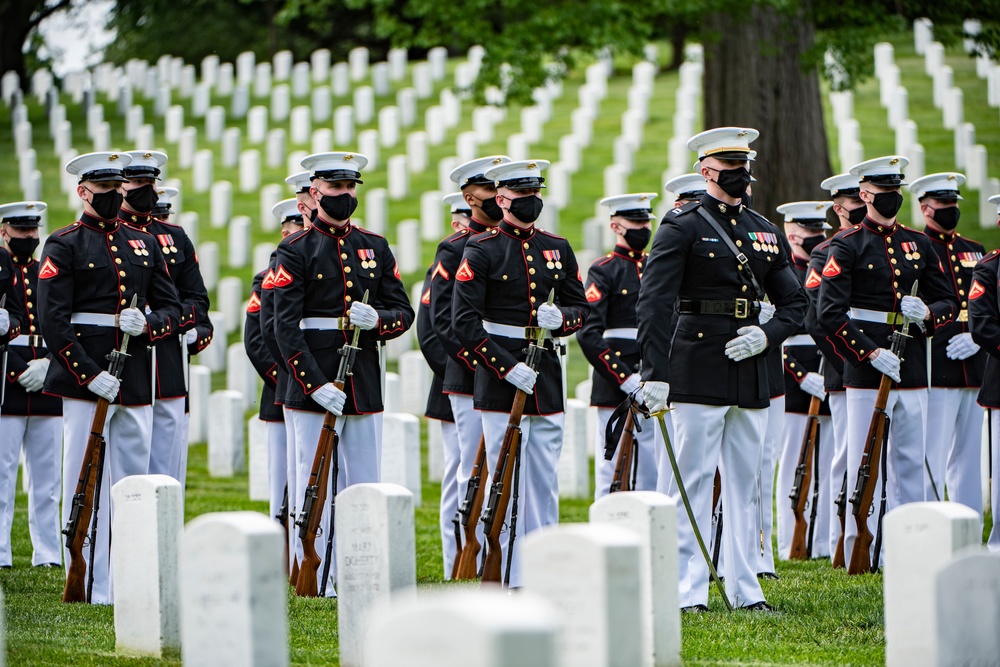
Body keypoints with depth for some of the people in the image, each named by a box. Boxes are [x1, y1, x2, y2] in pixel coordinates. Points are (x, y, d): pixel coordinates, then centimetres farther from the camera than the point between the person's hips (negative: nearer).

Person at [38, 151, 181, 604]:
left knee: (134, 479, 6)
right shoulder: (64, 245, -1)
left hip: (137, 380, 5)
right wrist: (89, 375, -17)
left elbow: (173, 308, 16)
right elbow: (52, 320, -8)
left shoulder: (144, 244, 15)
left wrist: (147, 324, -7)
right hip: (84, 379, -5)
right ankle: (90, 584, -2)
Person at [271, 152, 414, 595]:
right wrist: (316, 385, -18)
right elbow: (285, 328, -9)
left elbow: (404, 312, 12)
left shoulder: (375, 248, 13)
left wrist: (376, 319, -12)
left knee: (366, 487, 5)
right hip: (313, 382, -4)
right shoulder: (296, 251, -2)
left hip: (365, 384, 4)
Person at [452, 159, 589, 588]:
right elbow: (465, 322, -9)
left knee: (545, 482, 7)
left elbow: (580, 307, 16)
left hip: (546, 376, 5)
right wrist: (507, 369, -16)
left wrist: (560, 318, -9)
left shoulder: (557, 249, 11)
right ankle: (510, 580, -1)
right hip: (500, 382, -5)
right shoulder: (482, 251, -4)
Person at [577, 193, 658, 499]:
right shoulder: (603, 271, -3)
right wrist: (625, 378, -20)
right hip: (615, 387, -6)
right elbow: (588, 333, -13)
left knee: (652, 472, 6)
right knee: (613, 474, -4)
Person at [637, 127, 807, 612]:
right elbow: (654, 303, -11)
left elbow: (794, 301, 19)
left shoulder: (764, 232, 15)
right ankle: (688, 591, -3)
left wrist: (767, 335, -2)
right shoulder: (682, 227, -4)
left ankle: (745, 588, 14)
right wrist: (654, 373, -20)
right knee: (692, 481, -5)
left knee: (745, 482, 9)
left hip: (750, 372, 6)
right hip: (698, 372, -6)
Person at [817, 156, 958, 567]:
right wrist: (871, 354, -16)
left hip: (913, 374, 5)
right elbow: (830, 314, -9)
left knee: (911, 464, 7)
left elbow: (949, 303, 16)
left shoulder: (919, 244, 14)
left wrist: (927, 314, -7)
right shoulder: (848, 246, -2)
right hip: (865, 374, -5)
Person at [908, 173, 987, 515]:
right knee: (931, 463, -8)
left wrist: (978, 337, -2)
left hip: (974, 371, 6)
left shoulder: (974, 251, 17)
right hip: (935, 372, -6)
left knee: (968, 460, 9)